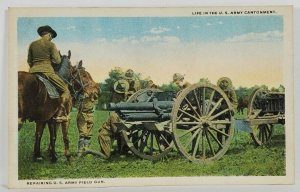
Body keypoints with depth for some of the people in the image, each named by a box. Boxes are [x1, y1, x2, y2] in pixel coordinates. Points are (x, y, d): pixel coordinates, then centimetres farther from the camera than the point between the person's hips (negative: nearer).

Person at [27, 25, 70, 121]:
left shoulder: (32, 45, 13)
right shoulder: (51, 45, -2)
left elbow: (29, 61, 16)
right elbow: (57, 61, -3)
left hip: (33, 71, 6)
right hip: (47, 71, -5)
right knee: (65, 90, 2)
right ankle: (60, 113, -12)